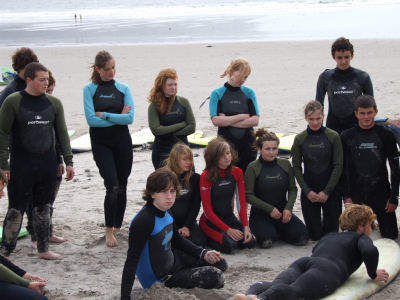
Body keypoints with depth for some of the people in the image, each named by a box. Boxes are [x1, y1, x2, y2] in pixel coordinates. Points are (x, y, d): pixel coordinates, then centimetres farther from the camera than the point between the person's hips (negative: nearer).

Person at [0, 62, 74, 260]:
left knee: (43, 208, 11)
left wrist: (68, 161, 9)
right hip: (21, 164, -4)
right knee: (16, 208, -1)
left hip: (47, 163, 4)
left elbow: (62, 133, 12)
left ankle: (43, 249, 21)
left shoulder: (53, 103, 7)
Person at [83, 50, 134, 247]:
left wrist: (104, 115, -10)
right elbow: (91, 119, -11)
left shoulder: (123, 89, 5)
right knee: (112, 186, -14)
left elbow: (129, 118, -6)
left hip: (122, 140, 2)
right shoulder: (89, 90, 1)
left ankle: (118, 227, 24)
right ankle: (109, 231, -5)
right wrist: (118, 117, -8)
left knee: (122, 186, 7)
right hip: (100, 142, -2)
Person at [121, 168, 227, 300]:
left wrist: (203, 253, 1)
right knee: (215, 277, -15)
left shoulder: (164, 213, -2)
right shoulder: (143, 221, -29)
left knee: (220, 264, 13)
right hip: (160, 278, -9)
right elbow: (132, 260, -29)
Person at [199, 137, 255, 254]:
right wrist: (228, 230, -23)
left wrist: (246, 226, -15)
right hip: (210, 221, -5)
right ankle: (208, 239, 3)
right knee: (229, 245, -28)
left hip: (230, 218, 5)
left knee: (250, 242, -14)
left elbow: (241, 202, -1)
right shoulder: (206, 176, -16)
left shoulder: (237, 172, -1)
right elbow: (207, 209, -16)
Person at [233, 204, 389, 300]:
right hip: (327, 269, -6)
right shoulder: (361, 238, 22)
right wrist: (373, 275, 17)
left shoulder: (329, 235, 40)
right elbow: (370, 251, 0)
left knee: (277, 284, -25)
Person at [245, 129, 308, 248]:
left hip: (282, 211, 4)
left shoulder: (285, 164, 2)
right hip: (260, 214, -3)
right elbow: (248, 195, -10)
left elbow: (293, 189, 6)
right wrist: (270, 209, -15)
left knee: (301, 236, -17)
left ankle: (278, 232, 13)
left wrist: (288, 208, -11)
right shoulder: (253, 168, -9)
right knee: (267, 241, -30)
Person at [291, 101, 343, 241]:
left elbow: (338, 165, -5)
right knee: (314, 234, 2)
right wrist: (307, 191, -8)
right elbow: (296, 167, 1)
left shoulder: (333, 137, -6)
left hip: (331, 191, -1)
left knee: (331, 233, 1)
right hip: (309, 191, 1)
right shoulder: (300, 139, -2)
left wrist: (327, 191, -10)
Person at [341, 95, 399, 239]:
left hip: (381, 193, 0)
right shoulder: (347, 137, -1)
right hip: (356, 195, 0)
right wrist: (346, 196, -4)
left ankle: (372, 220, 29)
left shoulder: (385, 135, -3)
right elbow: (342, 169, 2)